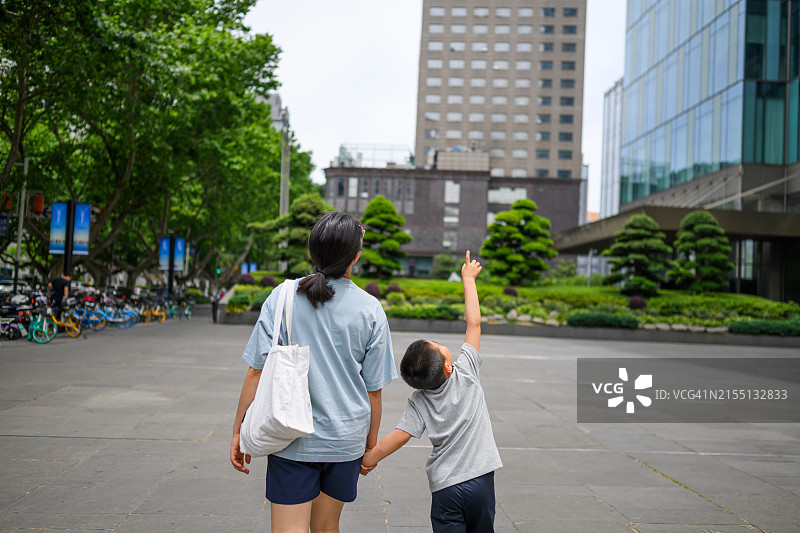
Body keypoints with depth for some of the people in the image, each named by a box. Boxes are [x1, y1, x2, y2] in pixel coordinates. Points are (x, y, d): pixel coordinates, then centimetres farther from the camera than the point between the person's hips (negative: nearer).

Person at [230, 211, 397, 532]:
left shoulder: (283, 296, -6)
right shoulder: (371, 310, -4)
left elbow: (257, 371, -8)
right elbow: (373, 389, 1)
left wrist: (239, 431, 2)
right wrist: (371, 443, 14)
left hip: (293, 440, -1)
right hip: (345, 439, 2)